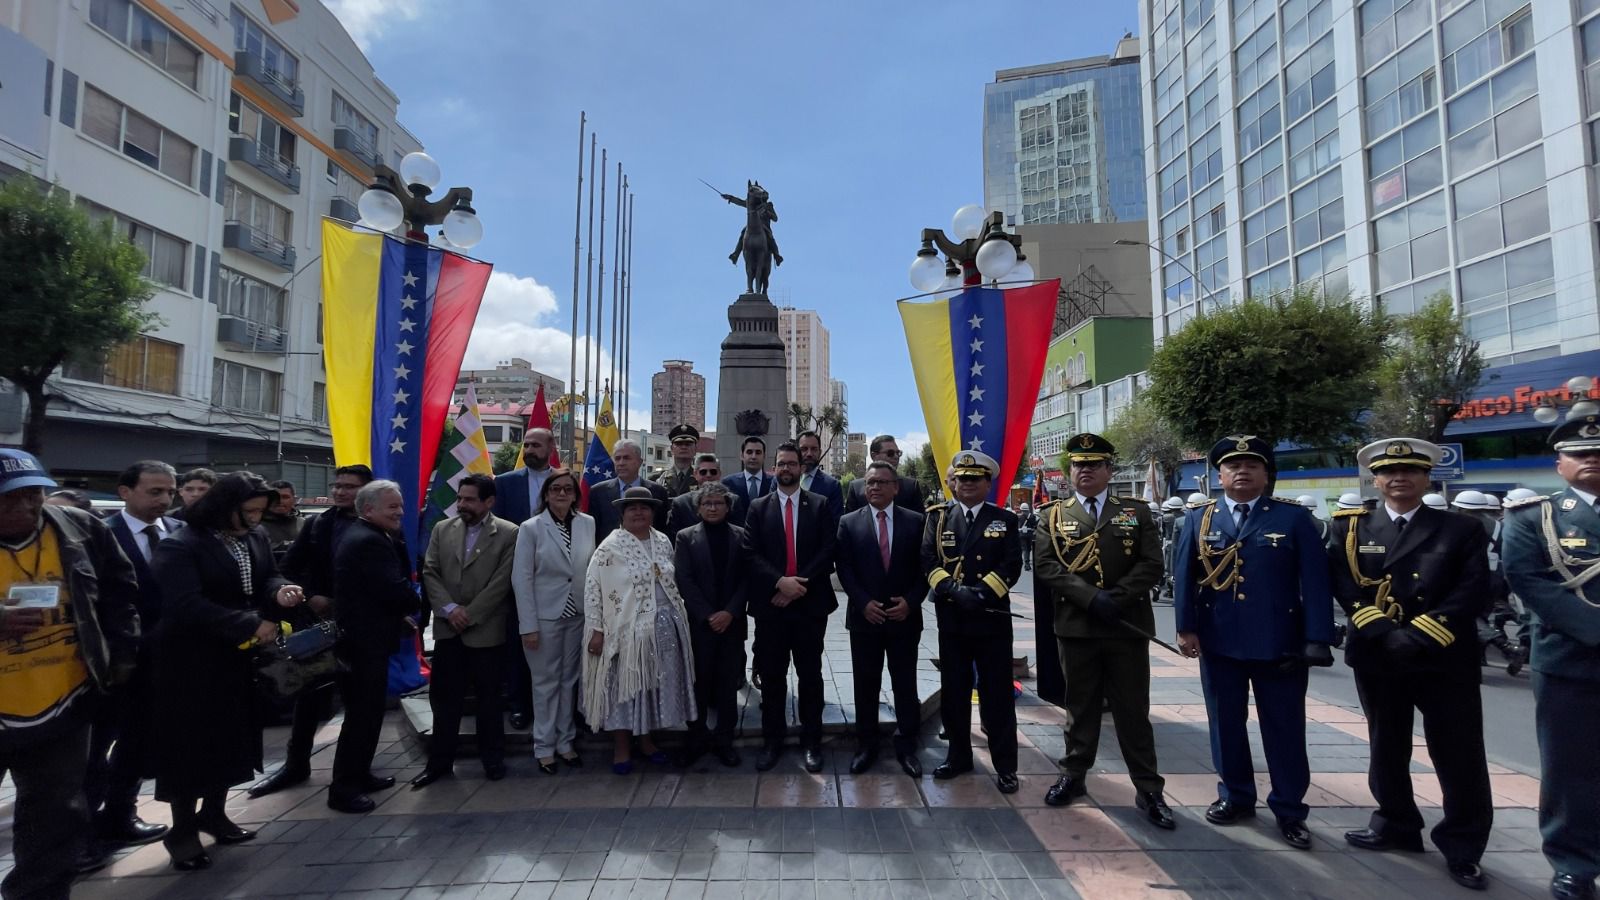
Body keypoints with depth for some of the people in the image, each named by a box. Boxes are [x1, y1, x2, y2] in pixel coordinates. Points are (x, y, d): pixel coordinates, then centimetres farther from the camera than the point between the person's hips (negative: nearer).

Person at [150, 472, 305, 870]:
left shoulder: (256, 537, 2)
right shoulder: (180, 546, -19)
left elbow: (267, 577, 10)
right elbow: (185, 605, -27)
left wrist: (281, 591, -15)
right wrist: (250, 625, -28)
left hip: (241, 657, 7)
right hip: (193, 661, -7)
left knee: (232, 735, 16)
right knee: (192, 741, 4)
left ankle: (213, 812, 35)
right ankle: (182, 829, 22)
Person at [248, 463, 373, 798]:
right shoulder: (318, 524, 4)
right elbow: (290, 566, 7)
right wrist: (310, 597, -6)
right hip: (322, 618, 3)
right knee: (310, 692, 11)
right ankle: (296, 764, 26)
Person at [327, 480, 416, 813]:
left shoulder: (362, 535, 13)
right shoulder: (370, 542, -21)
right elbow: (396, 591, -25)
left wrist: (399, 612, 6)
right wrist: (413, 604, -5)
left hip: (361, 635, 11)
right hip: (365, 640, -11)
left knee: (366, 711, 19)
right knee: (363, 714, -2)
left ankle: (358, 774, 31)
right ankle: (342, 788, 8)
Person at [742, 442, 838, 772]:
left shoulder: (820, 505, 4)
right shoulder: (758, 507, 6)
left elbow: (829, 550, -4)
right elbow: (750, 553, -2)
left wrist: (800, 585, -13)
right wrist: (780, 581, -16)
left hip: (810, 602, 0)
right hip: (770, 603, 1)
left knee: (810, 674, 9)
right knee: (771, 676, 9)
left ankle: (811, 742, 21)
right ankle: (772, 741, 22)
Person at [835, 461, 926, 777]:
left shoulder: (915, 521, 2)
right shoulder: (849, 522, 2)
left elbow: (925, 567, 0)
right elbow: (844, 568, -2)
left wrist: (910, 602, -11)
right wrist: (863, 603, -12)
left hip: (904, 617, 0)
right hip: (864, 617, 0)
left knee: (905, 684, 8)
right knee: (866, 685, 9)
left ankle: (906, 746, 23)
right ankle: (866, 745, 23)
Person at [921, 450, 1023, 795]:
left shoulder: (1005, 520, 4)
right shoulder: (938, 518, 6)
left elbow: (1012, 565, -5)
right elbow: (928, 561, -2)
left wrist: (982, 592, -17)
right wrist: (954, 590, -17)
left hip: (993, 618, -1)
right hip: (951, 618, 2)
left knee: (997, 693, 4)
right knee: (953, 692, 11)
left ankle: (1005, 765, 16)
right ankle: (959, 755, 27)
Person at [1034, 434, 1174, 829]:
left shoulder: (1137, 511, 4)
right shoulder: (1054, 516, 4)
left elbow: (1152, 565, -4)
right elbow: (1047, 566, -7)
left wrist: (1115, 598, -16)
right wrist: (1091, 597, -18)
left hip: (1127, 626, 0)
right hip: (1076, 626, 1)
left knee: (1133, 710, 8)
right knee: (1080, 707, 13)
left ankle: (1148, 790, 20)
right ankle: (1074, 776, 27)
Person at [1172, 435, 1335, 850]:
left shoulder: (1293, 517, -1)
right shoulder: (1200, 518, 4)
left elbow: (1315, 580, -5)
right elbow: (1184, 575, 2)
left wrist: (1317, 640, -10)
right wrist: (1186, 626, -5)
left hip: (1280, 644, -2)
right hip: (1218, 642, 2)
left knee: (1284, 729, 9)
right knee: (1226, 723, 13)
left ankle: (1289, 810, 25)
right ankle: (1235, 796, 30)